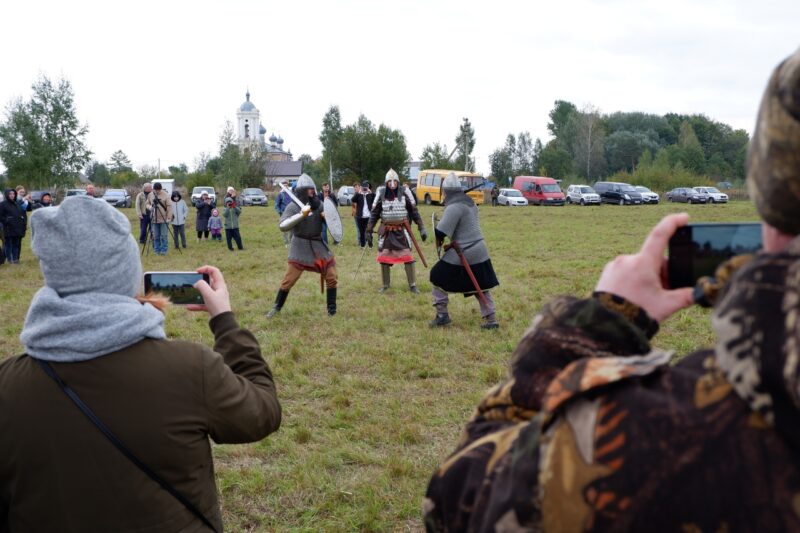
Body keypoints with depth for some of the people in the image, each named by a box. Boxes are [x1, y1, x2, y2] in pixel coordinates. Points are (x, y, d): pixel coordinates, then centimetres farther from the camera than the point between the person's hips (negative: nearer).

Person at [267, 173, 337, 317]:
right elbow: (282, 226, -23)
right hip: (300, 247, -4)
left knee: (331, 277, 3)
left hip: (318, 245, 4)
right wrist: (301, 215, -30)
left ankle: (332, 308, 17)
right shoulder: (293, 206, -11)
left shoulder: (319, 204, 2)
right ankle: (277, 307, 13)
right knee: (288, 280, -4)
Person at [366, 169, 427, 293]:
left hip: (402, 229, -1)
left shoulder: (404, 192, -5)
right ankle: (385, 284, 20)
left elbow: (414, 211, 0)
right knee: (384, 257, 4)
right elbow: (374, 213, 3)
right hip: (386, 230, 1)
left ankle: (412, 285, 7)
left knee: (408, 257, -4)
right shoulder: (381, 194, -3)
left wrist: (421, 228, -4)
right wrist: (368, 231, -1)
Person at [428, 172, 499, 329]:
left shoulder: (454, 207, -15)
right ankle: (491, 319, 11)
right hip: (479, 250, 8)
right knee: (481, 287, 13)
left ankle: (442, 314, 10)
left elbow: (441, 230, -20)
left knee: (438, 277, 9)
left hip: (463, 253, -8)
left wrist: (439, 240, -1)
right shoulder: (470, 202, 12)